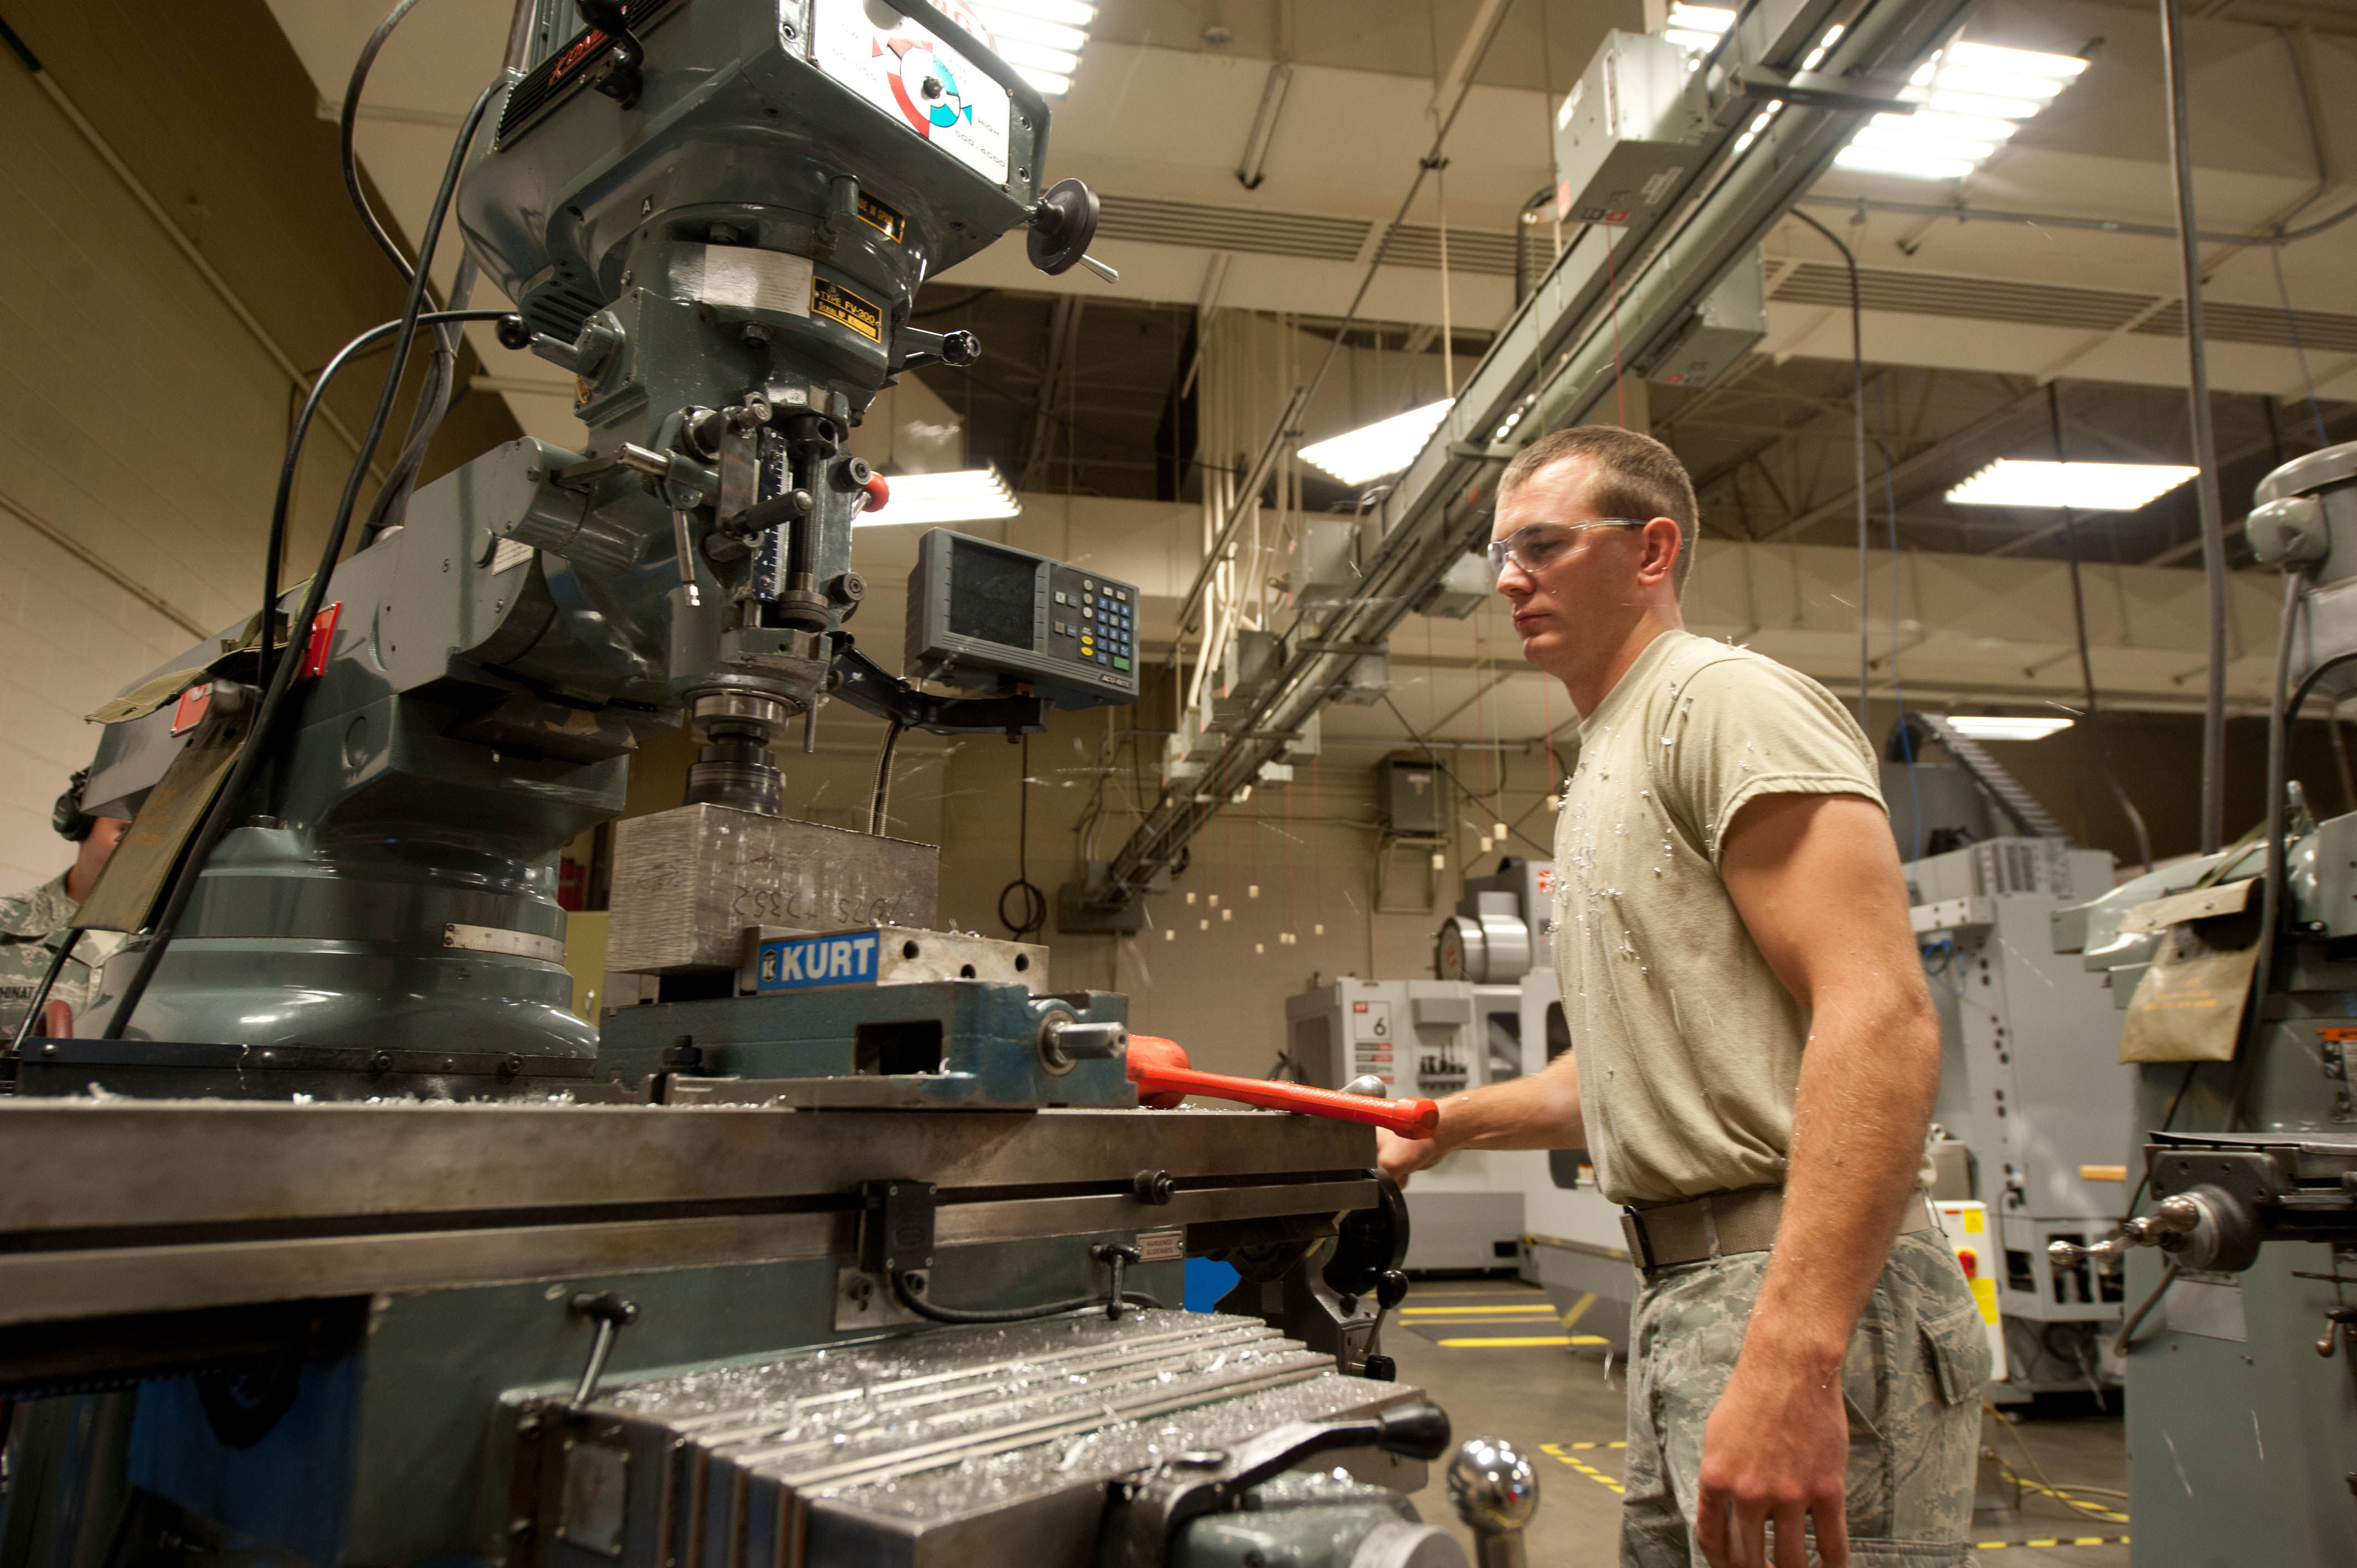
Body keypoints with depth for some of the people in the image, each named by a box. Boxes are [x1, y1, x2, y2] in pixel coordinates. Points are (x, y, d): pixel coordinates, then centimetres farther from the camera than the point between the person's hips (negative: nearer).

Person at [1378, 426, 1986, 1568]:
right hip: (1682, 1298, 10)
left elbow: (1881, 1019, -23)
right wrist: (1448, 1123, 20)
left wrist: (1791, 1358, -30)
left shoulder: (1726, 700, -10)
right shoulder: (1603, 770, 20)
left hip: (1811, 1291, -9)